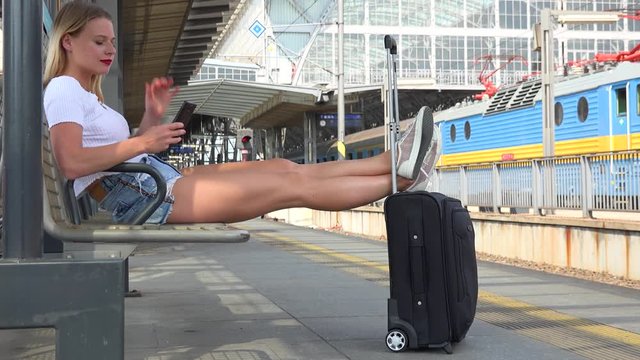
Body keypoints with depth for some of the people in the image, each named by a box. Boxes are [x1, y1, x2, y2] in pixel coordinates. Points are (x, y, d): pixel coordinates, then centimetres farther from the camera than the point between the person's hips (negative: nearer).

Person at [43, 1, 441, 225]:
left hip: (159, 179, 10)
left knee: (282, 168, 2)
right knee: (292, 185, -11)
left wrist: (151, 116, 8)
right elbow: (72, 163, -21)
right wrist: (143, 143, -19)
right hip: (138, 195, -10)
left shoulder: (87, 93, 23)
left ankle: (391, 163, 3)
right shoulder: (64, 90, -6)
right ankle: (399, 178, -6)